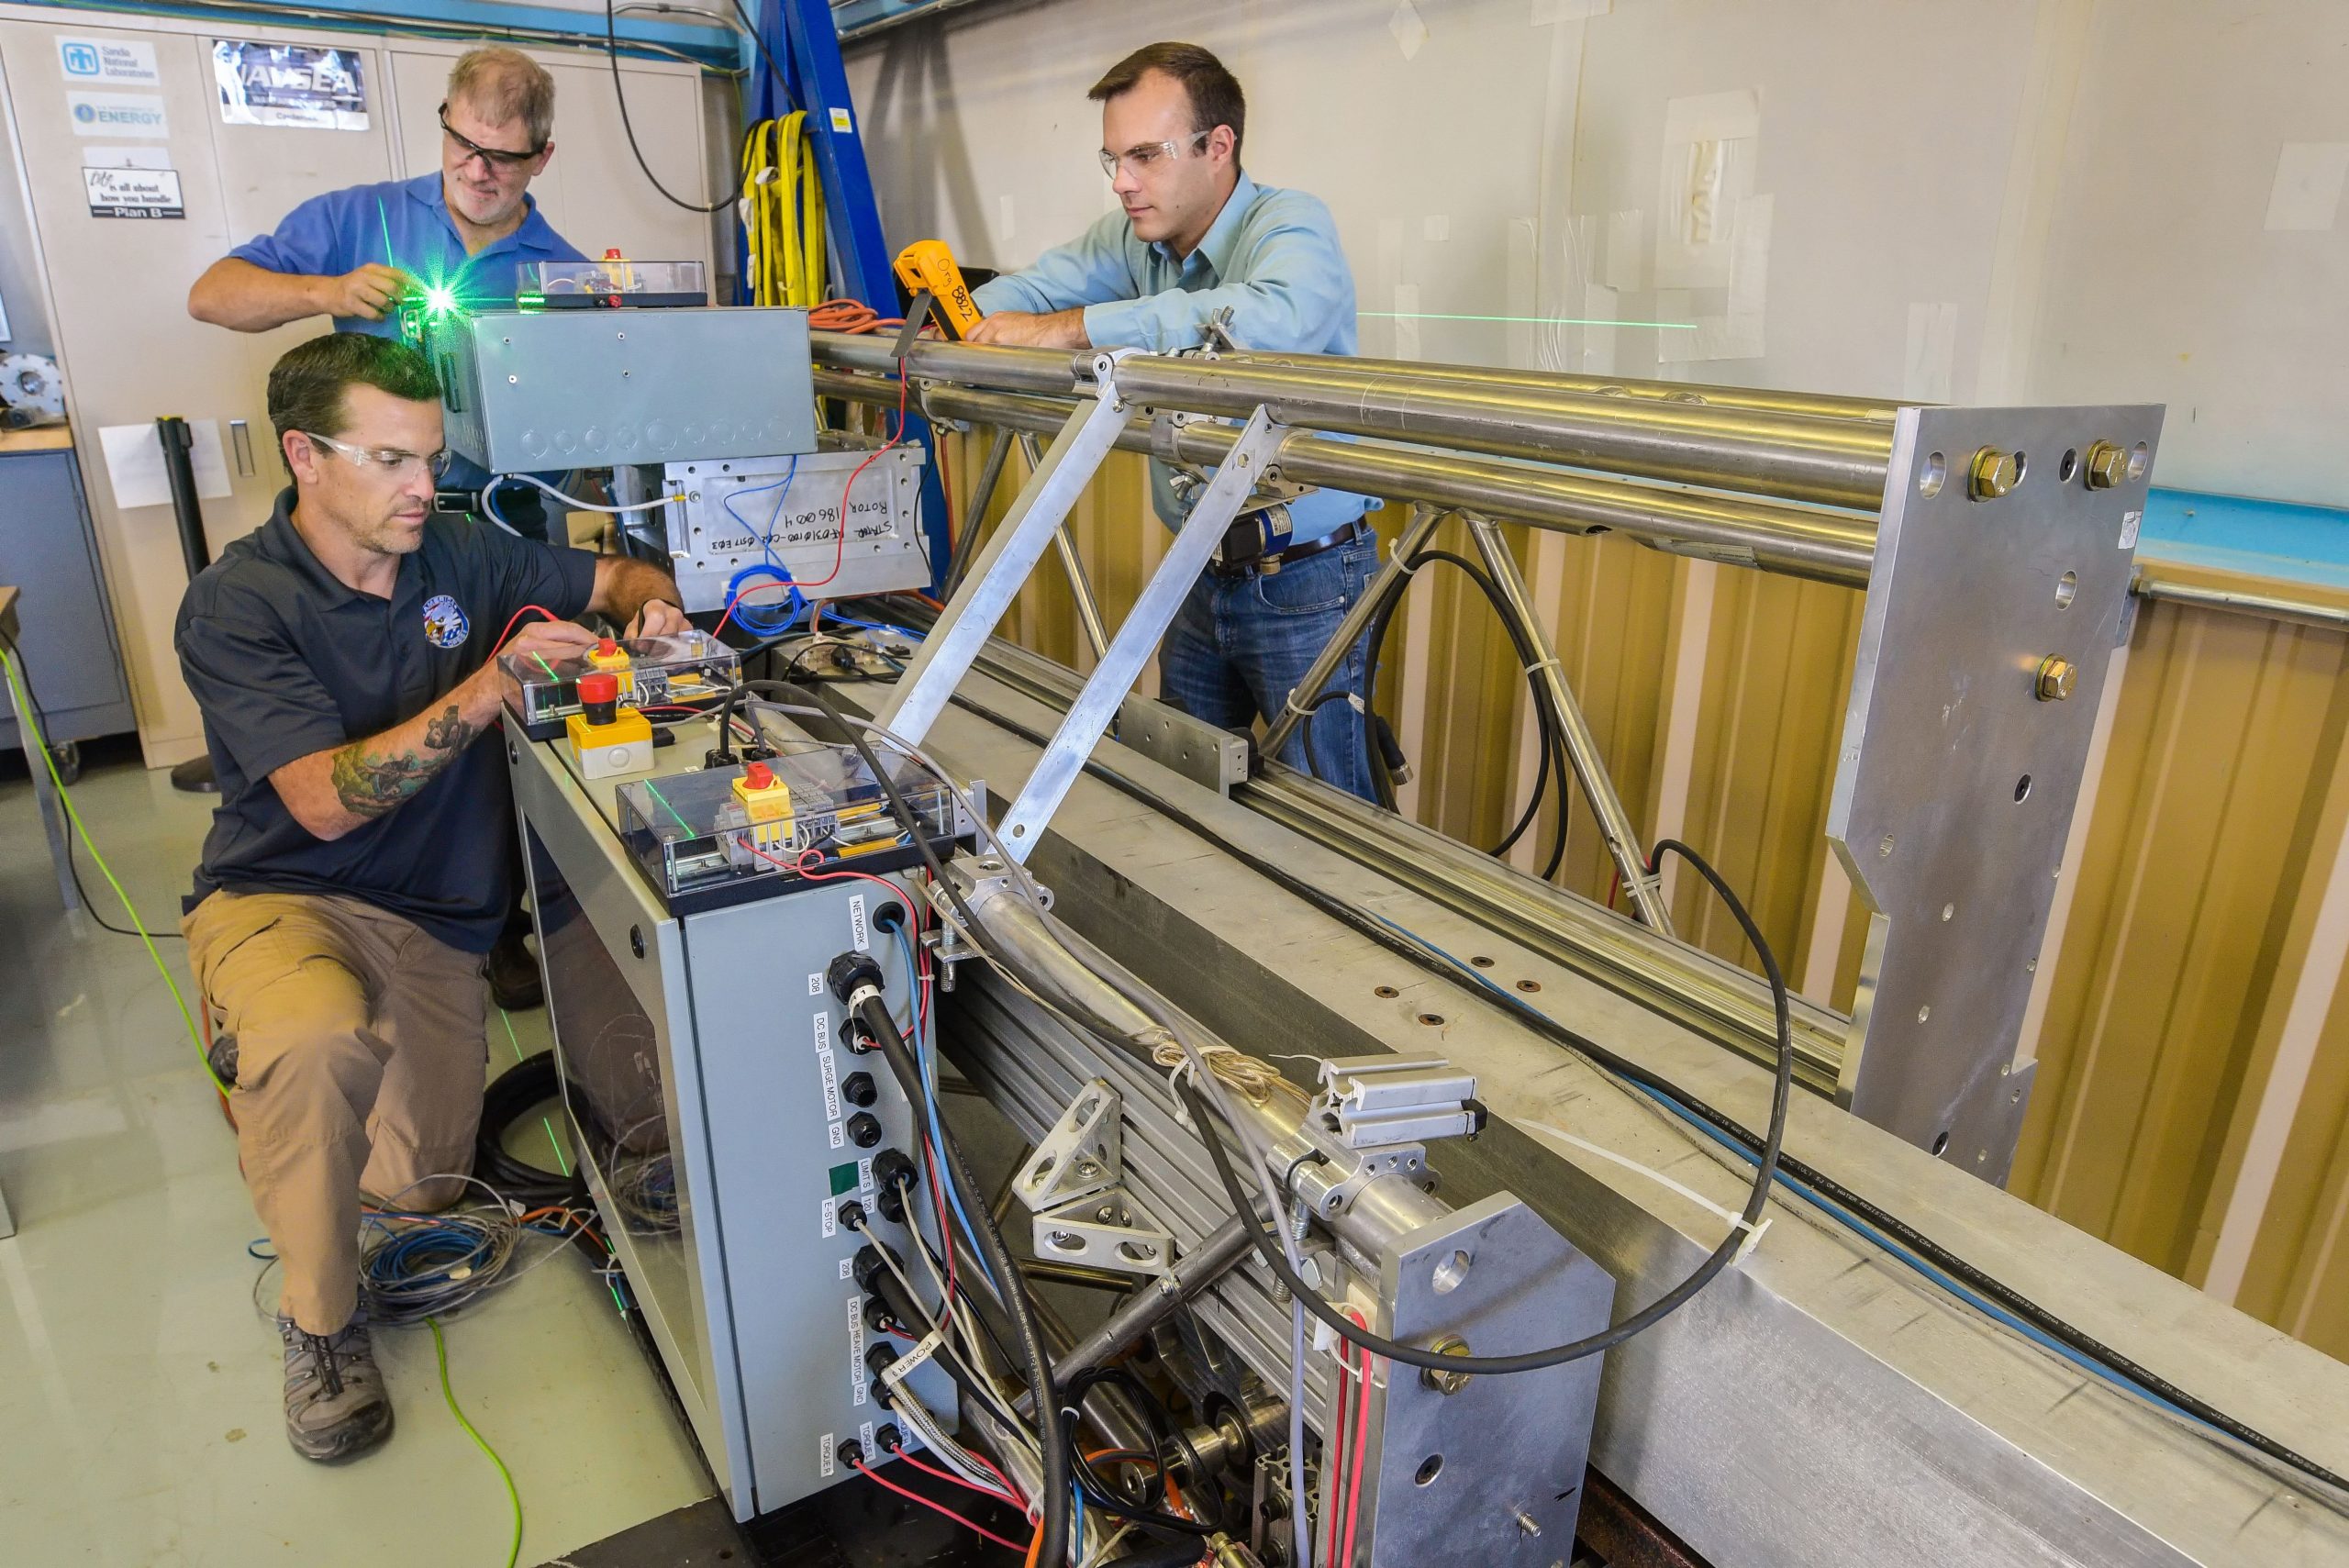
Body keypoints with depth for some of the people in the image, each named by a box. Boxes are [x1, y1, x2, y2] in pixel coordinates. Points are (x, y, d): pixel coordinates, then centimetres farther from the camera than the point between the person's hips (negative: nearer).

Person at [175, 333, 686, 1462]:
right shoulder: (234, 605, -13)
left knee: (425, 1189, 3)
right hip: (280, 897, -4)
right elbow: (327, 802, -23)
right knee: (318, 1041, -38)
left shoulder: (459, 554, 0)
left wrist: (649, 605, -13)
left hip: (436, 917, 4)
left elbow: (616, 575, 12)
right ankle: (320, 1322, -10)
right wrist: (483, 693, -32)